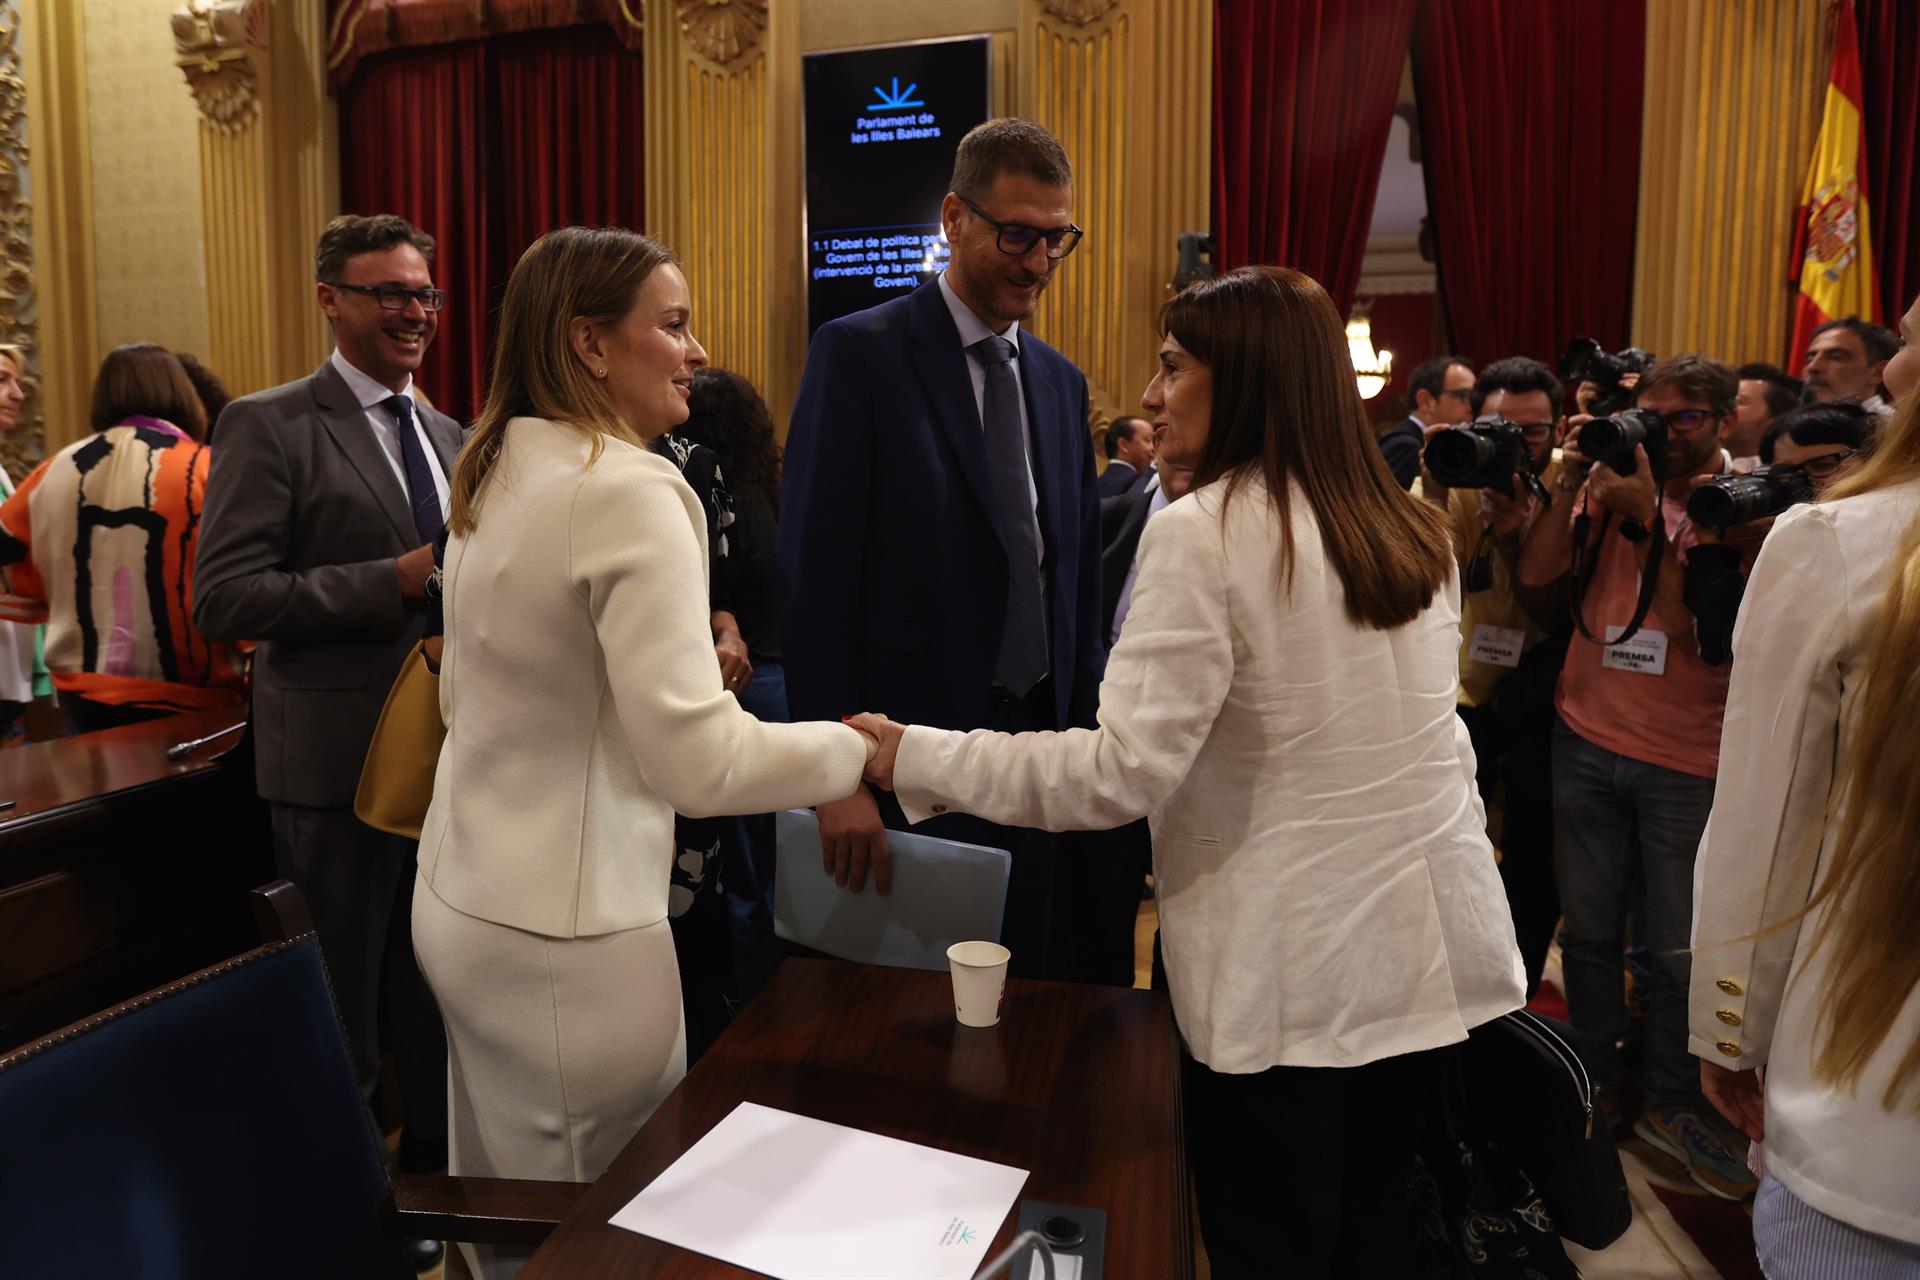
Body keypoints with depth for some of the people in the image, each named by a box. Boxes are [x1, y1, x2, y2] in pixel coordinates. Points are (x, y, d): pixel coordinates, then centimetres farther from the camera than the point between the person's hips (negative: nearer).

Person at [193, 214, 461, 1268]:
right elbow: (223, 597, -18)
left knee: (437, 995, 21)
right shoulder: (269, 426, -9)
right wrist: (398, 580, -24)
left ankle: (434, 1176, 41)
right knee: (339, 1019, 10)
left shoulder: (447, 436, 12)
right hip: (340, 759, -6)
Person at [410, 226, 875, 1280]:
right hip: (565, 935, -9)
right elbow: (697, 759, -25)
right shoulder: (631, 490, -19)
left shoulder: (495, 474, 8)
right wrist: (861, 749, -12)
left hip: (460, 901, 9)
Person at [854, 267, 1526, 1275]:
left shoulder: (1202, 533, -16)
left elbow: (1123, 772, -21)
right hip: (1431, 959, 7)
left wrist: (916, 757, -13)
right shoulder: (1415, 532, 6)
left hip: (1290, 980, -7)